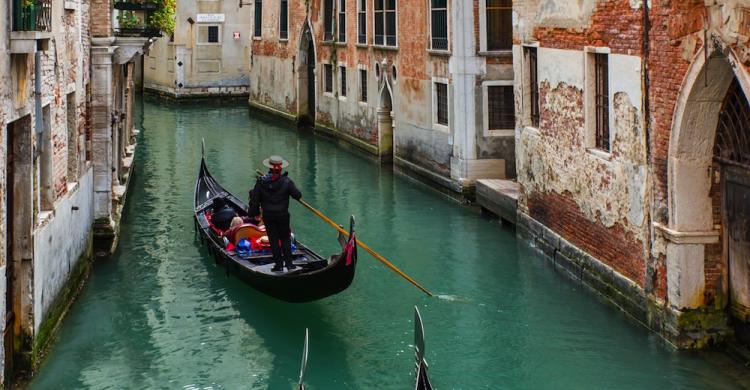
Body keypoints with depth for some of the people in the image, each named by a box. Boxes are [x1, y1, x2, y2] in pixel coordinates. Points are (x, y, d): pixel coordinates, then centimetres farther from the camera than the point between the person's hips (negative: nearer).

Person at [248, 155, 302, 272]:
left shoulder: (261, 181, -6)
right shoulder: (286, 181, -10)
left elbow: (255, 199, -2)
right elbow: (298, 195, -5)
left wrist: (254, 212, 11)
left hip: (268, 215, 0)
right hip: (283, 215, 0)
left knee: (273, 240, 7)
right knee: (285, 239, 12)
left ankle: (279, 264, 8)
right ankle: (289, 263, 9)